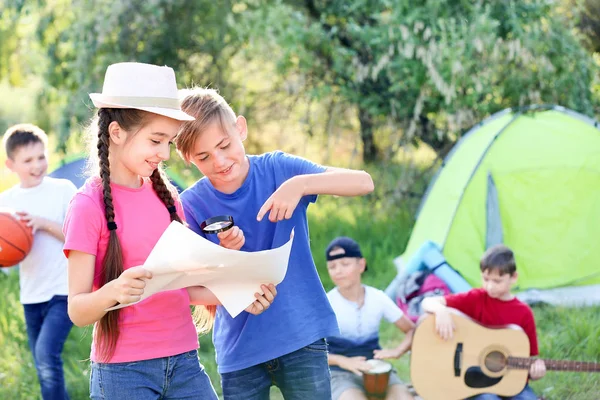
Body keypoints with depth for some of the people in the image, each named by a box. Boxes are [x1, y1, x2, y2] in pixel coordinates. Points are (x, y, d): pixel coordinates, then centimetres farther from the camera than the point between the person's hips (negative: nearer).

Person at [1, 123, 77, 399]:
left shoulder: (63, 190, -5)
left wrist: (44, 224, -20)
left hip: (64, 291, -5)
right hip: (31, 295, 5)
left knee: (46, 353, -22)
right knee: (44, 367, 11)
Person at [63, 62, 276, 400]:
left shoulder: (166, 195, 9)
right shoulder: (90, 205, -8)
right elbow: (78, 311, -11)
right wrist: (113, 291, -30)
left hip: (185, 360, 5)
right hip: (123, 371, -5)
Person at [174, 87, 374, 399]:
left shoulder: (277, 169, -5)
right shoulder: (191, 205, -4)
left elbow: (364, 182, -14)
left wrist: (299, 184, -28)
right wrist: (226, 253, -23)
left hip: (301, 336, -1)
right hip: (240, 348, 1)